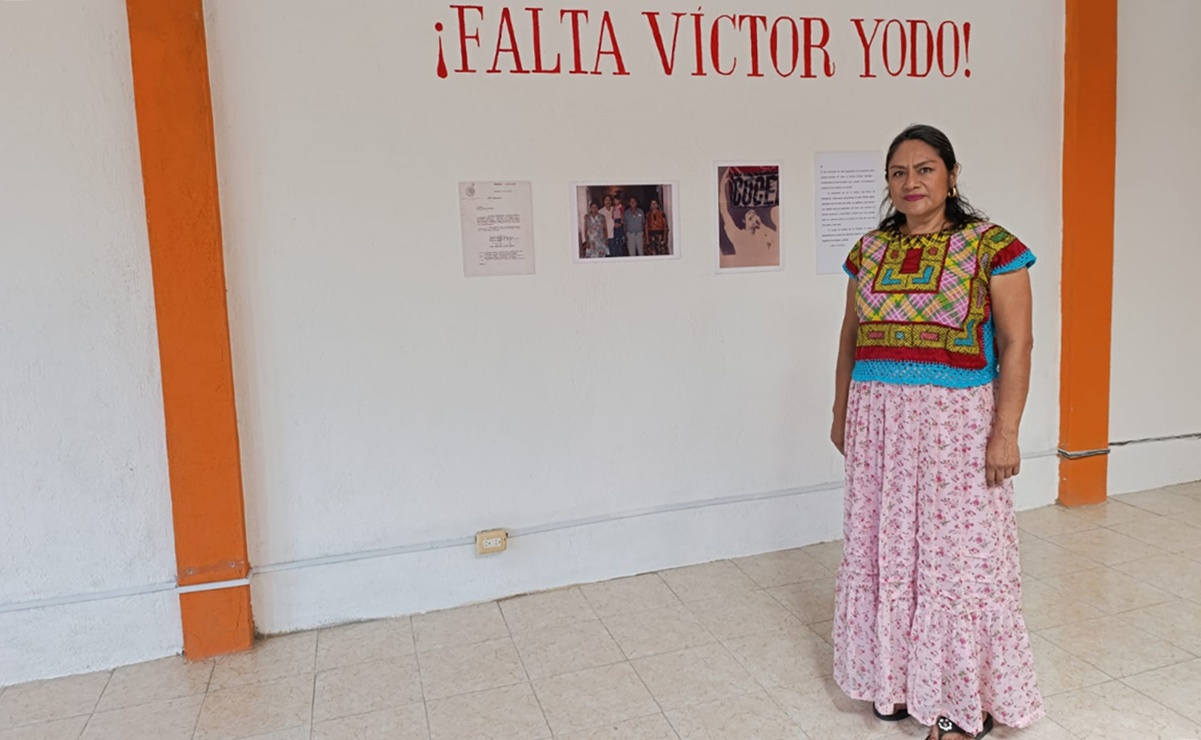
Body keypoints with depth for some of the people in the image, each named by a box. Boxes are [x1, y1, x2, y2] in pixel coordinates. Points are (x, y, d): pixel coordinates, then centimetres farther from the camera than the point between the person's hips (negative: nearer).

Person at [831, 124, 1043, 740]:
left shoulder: (992, 246, -6)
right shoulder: (870, 249, 9)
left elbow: (1016, 344, -8)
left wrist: (1005, 432, -13)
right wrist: (841, 413, 14)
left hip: (956, 423, -5)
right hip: (878, 423, 5)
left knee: (956, 553, 2)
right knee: (885, 550, 11)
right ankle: (901, 677, 29)